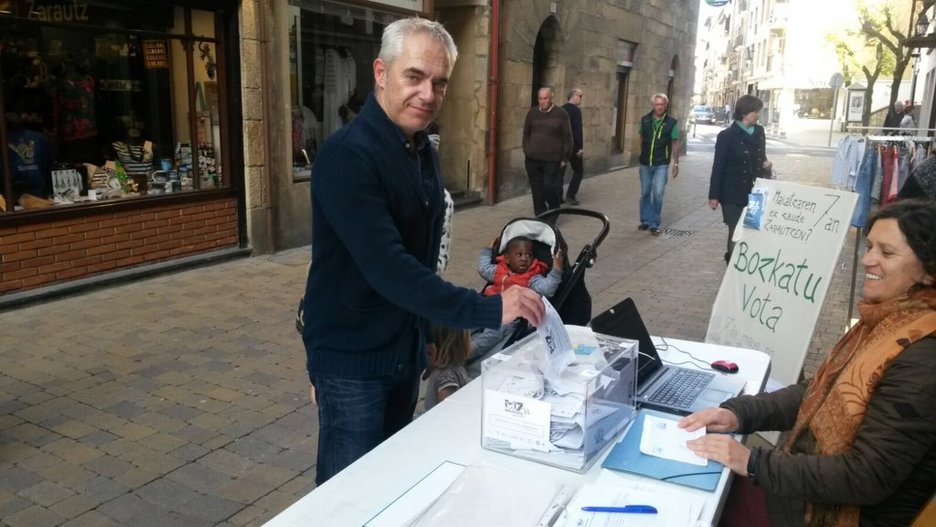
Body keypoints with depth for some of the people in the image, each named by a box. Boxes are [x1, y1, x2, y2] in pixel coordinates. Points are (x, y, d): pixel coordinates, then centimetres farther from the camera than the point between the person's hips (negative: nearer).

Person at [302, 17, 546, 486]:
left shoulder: (424, 152, 6)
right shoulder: (348, 155, -22)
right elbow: (386, 267, -31)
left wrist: (429, 329, 16)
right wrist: (487, 311, -35)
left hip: (405, 346, 8)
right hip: (352, 354, -8)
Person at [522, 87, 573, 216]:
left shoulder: (561, 114, -2)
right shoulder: (532, 112, 8)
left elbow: (567, 138, -1)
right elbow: (526, 133, 17)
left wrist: (565, 158, -5)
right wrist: (526, 151, 9)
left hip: (552, 160, -3)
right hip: (532, 159, 3)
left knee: (550, 189, -6)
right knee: (537, 190, 6)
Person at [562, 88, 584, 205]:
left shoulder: (561, 109, 8)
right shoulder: (576, 110, -13)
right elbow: (578, 130, -19)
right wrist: (580, 147, -17)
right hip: (572, 145, -6)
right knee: (578, 170, 7)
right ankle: (570, 195, 0)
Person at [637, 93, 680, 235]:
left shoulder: (671, 122, -6)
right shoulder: (645, 120, 0)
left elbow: (675, 144, 0)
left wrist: (676, 163, -1)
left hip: (661, 165, -3)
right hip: (645, 163, 3)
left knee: (658, 193, -8)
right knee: (645, 193, 10)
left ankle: (654, 224, 2)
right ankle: (645, 220, 23)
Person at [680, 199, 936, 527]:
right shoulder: (887, 323, 3)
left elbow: (867, 477, -26)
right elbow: (820, 392, 8)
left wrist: (753, 463, -24)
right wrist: (739, 412, -6)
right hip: (817, 487, 7)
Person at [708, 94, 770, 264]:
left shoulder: (759, 131, 8)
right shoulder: (727, 135, -8)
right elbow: (718, 167, -8)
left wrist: (766, 164, -3)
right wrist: (714, 195, -10)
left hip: (755, 192, 5)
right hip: (733, 194, -5)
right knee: (735, 231, 0)